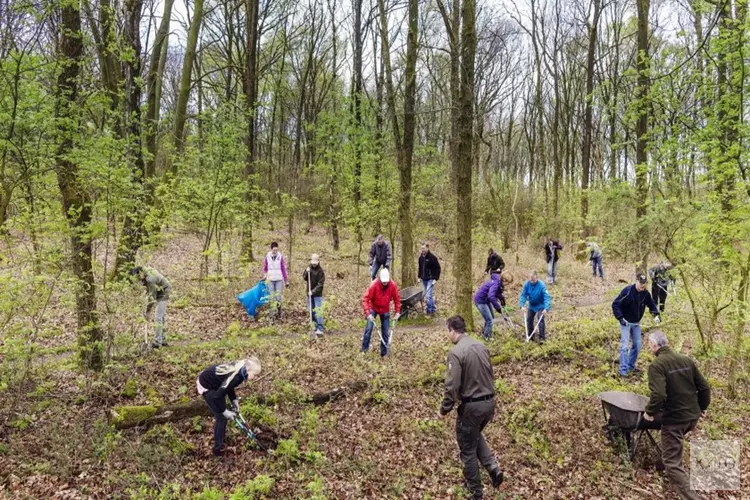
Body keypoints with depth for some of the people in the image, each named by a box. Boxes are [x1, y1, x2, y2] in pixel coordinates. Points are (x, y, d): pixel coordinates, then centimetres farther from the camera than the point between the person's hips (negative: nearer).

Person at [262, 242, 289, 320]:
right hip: (270, 280, 1)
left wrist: (286, 280, 5)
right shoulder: (267, 257, 1)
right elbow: (265, 268, 15)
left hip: (279, 280, -1)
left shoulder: (281, 257, -2)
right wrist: (265, 275, 7)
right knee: (272, 297, 0)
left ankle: (279, 312, 8)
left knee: (278, 296, -6)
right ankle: (273, 313, 5)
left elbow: (284, 269, 3)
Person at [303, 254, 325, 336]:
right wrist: (307, 272, -12)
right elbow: (304, 278, 7)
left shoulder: (320, 271, -11)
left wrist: (313, 291, -21)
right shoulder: (309, 268, 8)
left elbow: (320, 284, -14)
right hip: (309, 293, 6)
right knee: (311, 311, 10)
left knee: (318, 312, -10)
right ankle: (315, 328, 19)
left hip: (317, 294, -6)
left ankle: (320, 330, -9)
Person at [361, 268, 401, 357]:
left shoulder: (393, 286, -20)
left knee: (385, 332, 4)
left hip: (385, 310, 2)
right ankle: (364, 349, -3)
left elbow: (397, 299, -4)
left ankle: (384, 353, 15)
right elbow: (365, 299, -25)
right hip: (373, 308, -2)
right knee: (369, 328, -15)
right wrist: (368, 313, -32)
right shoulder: (374, 285, -27)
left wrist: (397, 312, -9)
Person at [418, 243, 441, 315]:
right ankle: (433, 308, 26)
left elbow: (438, 268, -10)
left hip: (430, 279, -7)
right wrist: (419, 276, 13)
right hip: (423, 279, 7)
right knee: (426, 295, 12)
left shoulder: (432, 257, -12)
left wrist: (435, 278, -15)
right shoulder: (421, 257, 7)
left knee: (428, 295, -12)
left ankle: (430, 311, -1)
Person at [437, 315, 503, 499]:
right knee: (476, 435, 31)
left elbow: (452, 386, -20)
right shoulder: (481, 346, 4)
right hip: (489, 402, 7)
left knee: (468, 449, 12)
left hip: (471, 406, -7)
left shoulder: (456, 352, -19)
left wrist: (444, 410, -7)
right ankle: (493, 468, 16)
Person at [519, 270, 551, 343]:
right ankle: (531, 335, 24)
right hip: (531, 305, 5)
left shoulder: (541, 285, -28)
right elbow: (523, 295, -14)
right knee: (529, 320, 8)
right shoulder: (527, 284, -18)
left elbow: (547, 297, -30)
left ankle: (542, 337, -8)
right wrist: (522, 305, -26)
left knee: (540, 320, -16)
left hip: (540, 306, -5)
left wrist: (546, 308, -40)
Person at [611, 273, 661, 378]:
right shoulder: (627, 291, -21)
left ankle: (631, 366, 26)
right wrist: (620, 318, -26)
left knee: (637, 345, 10)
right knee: (625, 345, -10)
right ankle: (623, 370, -6)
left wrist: (656, 314, -5)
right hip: (626, 322, -6)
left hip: (636, 323, 6)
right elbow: (615, 304, -20)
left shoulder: (646, 293, -5)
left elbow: (651, 304, 12)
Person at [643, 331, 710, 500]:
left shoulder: (657, 365, -18)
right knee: (675, 445, 32)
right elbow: (704, 387, 8)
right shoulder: (686, 360, 3)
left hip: (674, 418, -8)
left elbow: (658, 394, -29)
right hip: (693, 416, 8)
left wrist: (650, 412, -11)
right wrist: (702, 407, 23)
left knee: (672, 461, 2)